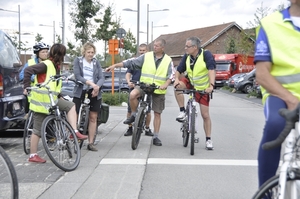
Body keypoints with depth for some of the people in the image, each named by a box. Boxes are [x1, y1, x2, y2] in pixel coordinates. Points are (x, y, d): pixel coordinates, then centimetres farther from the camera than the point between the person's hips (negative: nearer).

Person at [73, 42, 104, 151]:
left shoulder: (96, 62, 8)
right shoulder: (78, 60, 1)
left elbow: (101, 78, 1)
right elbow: (77, 76, -11)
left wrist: (97, 86, -20)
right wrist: (90, 83, -24)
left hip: (94, 92, 3)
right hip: (80, 91, -3)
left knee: (93, 117, 4)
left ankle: (91, 143, 11)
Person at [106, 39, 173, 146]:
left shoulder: (168, 60, 3)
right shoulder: (146, 56, 2)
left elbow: (170, 76, -2)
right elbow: (131, 62, 0)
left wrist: (165, 84, -22)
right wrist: (115, 65, -6)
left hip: (159, 90, 1)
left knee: (157, 113, 5)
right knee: (132, 95, -31)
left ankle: (155, 136, 18)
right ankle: (133, 115, -6)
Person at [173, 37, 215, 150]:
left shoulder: (206, 54, -21)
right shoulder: (186, 57, -7)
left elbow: (211, 69, -32)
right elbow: (179, 70, -7)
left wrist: (211, 85, -44)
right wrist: (176, 79, -29)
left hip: (203, 88, -4)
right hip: (190, 83, 4)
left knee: (205, 115, -2)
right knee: (178, 86, -29)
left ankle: (208, 140, 12)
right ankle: (182, 111, -12)